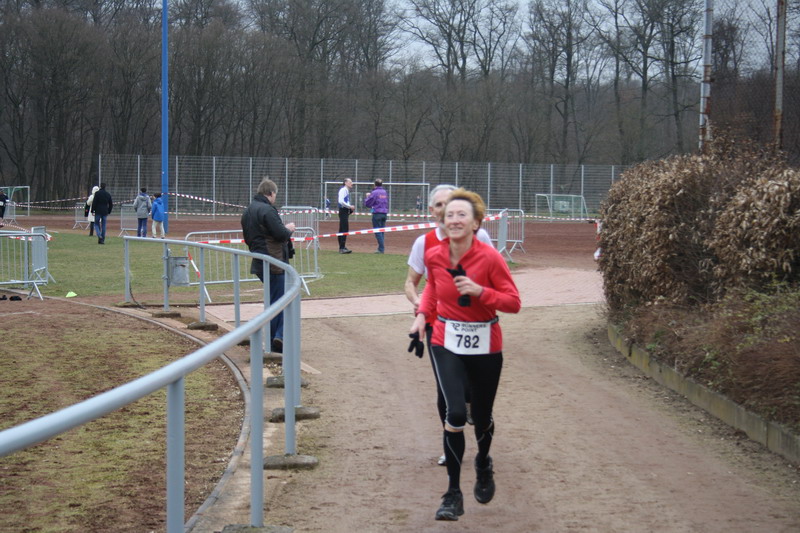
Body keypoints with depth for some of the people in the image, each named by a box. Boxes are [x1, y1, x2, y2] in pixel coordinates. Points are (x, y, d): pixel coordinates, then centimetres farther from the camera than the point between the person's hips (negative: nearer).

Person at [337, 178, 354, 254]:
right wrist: (350, 206, -16)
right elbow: (341, 201, -21)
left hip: (346, 211, 10)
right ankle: (342, 248, -14)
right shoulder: (343, 190, -12)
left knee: (342, 229, 13)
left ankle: (342, 247, 17)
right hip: (343, 211, -10)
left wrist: (351, 207, 10)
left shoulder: (347, 190, 18)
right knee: (345, 229, -13)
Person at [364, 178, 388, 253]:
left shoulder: (374, 192, -10)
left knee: (378, 232, -6)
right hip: (384, 213, 6)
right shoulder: (385, 192, 11)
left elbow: (367, 203, -5)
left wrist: (368, 196, 11)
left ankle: (381, 249, -12)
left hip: (377, 214, -6)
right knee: (381, 231, 11)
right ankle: (380, 248, 11)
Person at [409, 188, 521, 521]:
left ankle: (483, 464, 50)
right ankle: (453, 494, -4)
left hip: (485, 347, -1)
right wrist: (423, 313, 3)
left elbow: (514, 302, -12)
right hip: (447, 344, 1)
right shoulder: (434, 256, -6)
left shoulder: (489, 258, -17)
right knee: (455, 413, -17)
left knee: (481, 417, 14)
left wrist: (480, 292, -26)